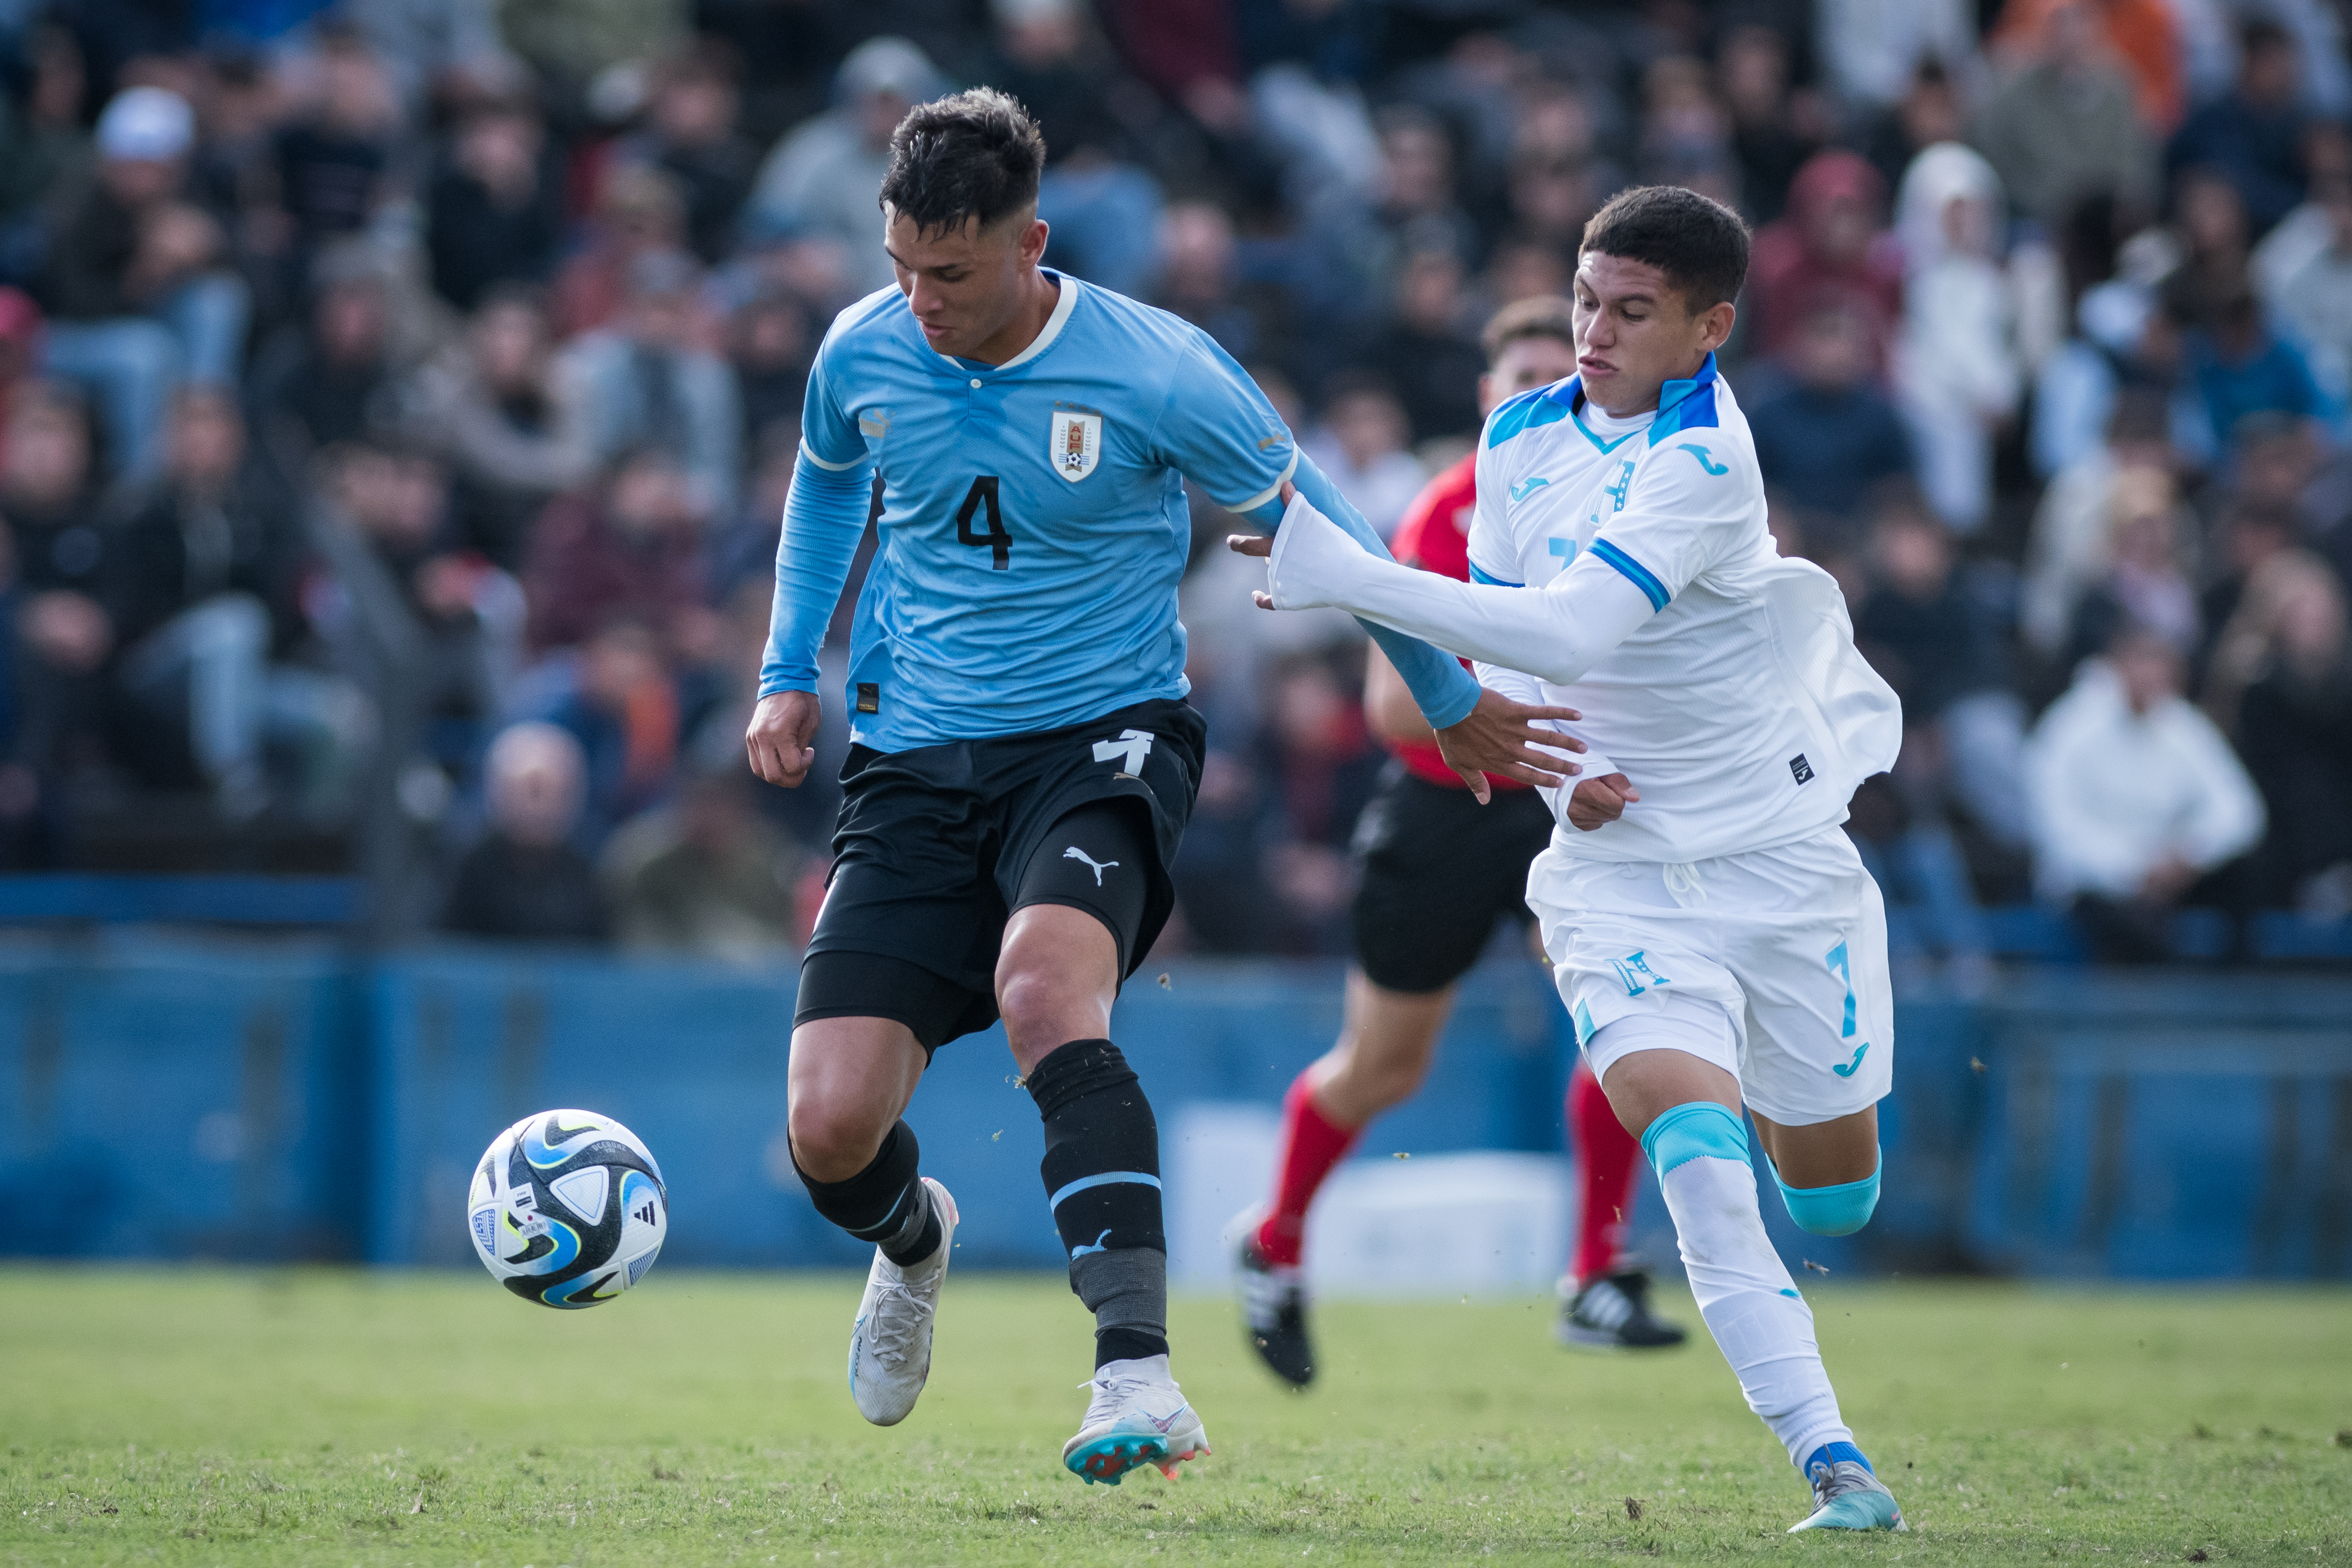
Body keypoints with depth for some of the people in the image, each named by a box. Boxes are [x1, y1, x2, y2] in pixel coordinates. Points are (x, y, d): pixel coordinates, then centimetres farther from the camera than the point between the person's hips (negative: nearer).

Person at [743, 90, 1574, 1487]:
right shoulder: (863, 353, -2)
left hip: (1103, 741, -4)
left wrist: (1450, 702, 11)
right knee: (830, 1127, -9)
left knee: (1044, 983, -36)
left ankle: (1140, 1379, -41)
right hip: (918, 764, 4)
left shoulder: (1155, 373, -13)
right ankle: (915, 1239, 31)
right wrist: (791, 672, 18)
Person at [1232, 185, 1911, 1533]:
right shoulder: (1522, 436, 0)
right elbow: (1500, 642, 14)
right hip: (1616, 871, 3)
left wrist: (1352, 577, -36)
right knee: (1695, 1151, -23)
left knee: (1832, 1198, 11)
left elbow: (1574, 629, -33)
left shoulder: (1703, 460, -21)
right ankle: (1830, 1461, -24)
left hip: (1778, 857, -3)